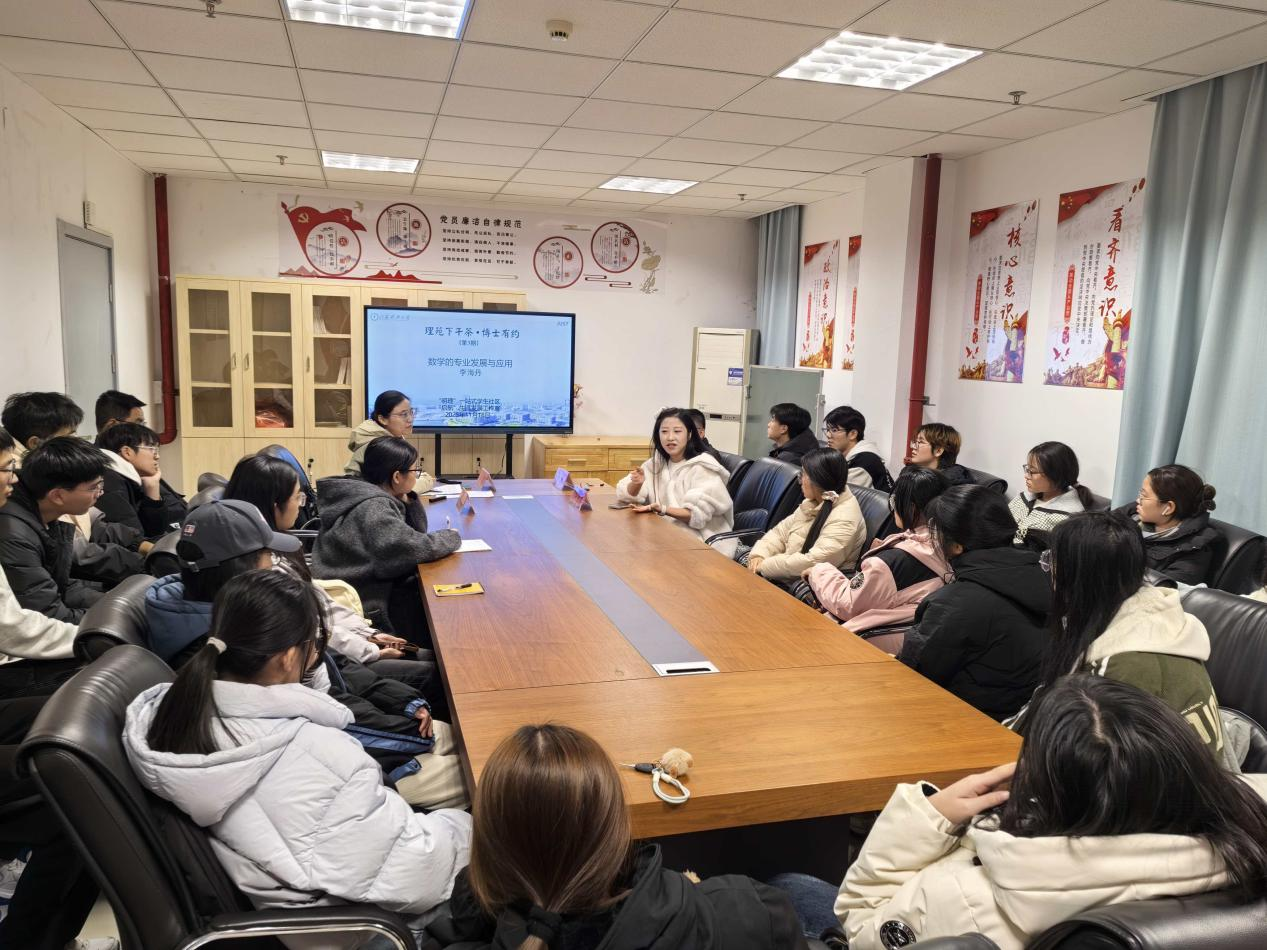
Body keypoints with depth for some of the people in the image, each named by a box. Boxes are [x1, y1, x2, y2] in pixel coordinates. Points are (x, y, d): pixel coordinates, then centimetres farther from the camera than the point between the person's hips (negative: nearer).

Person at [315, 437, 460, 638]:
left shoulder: (373, 494, 4)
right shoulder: (372, 509, -25)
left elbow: (415, 533, 11)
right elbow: (418, 547, -30)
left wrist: (407, 499, -6)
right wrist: (452, 537, -11)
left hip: (376, 587, 9)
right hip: (365, 606, -9)